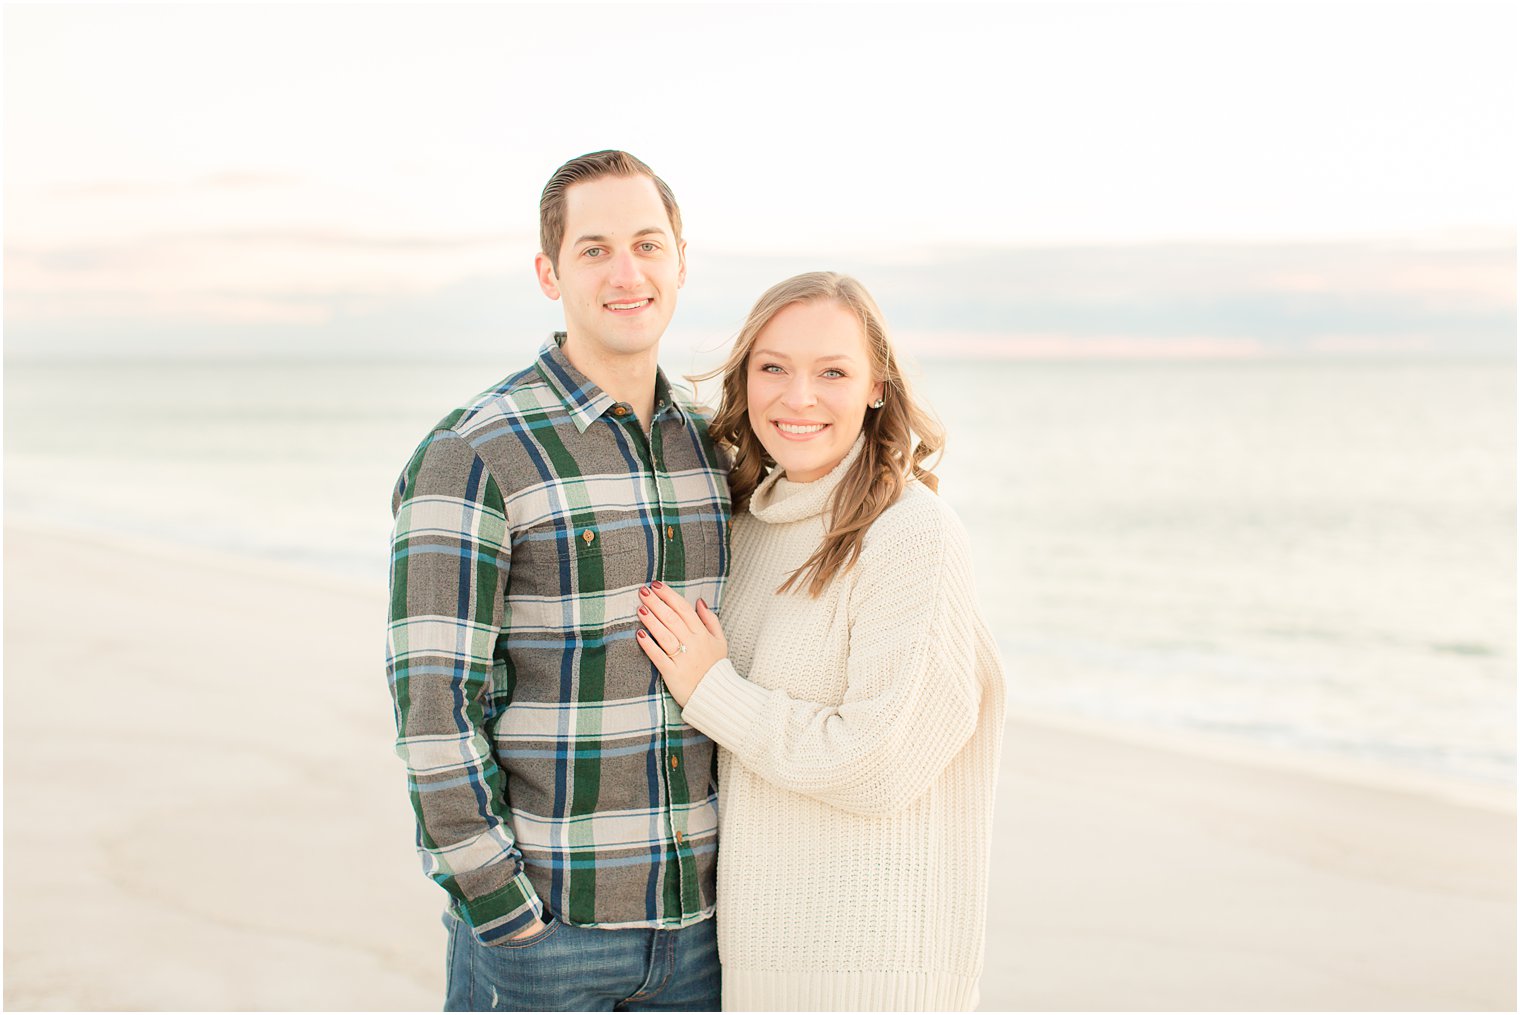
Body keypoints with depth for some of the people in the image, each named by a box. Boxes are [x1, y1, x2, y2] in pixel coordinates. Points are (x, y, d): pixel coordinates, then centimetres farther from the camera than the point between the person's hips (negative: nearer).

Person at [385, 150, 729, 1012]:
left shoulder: (709, 449, 7)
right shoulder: (472, 457, -13)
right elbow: (431, 702, -15)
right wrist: (500, 910, -16)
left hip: (695, 913, 6)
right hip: (539, 917, -5)